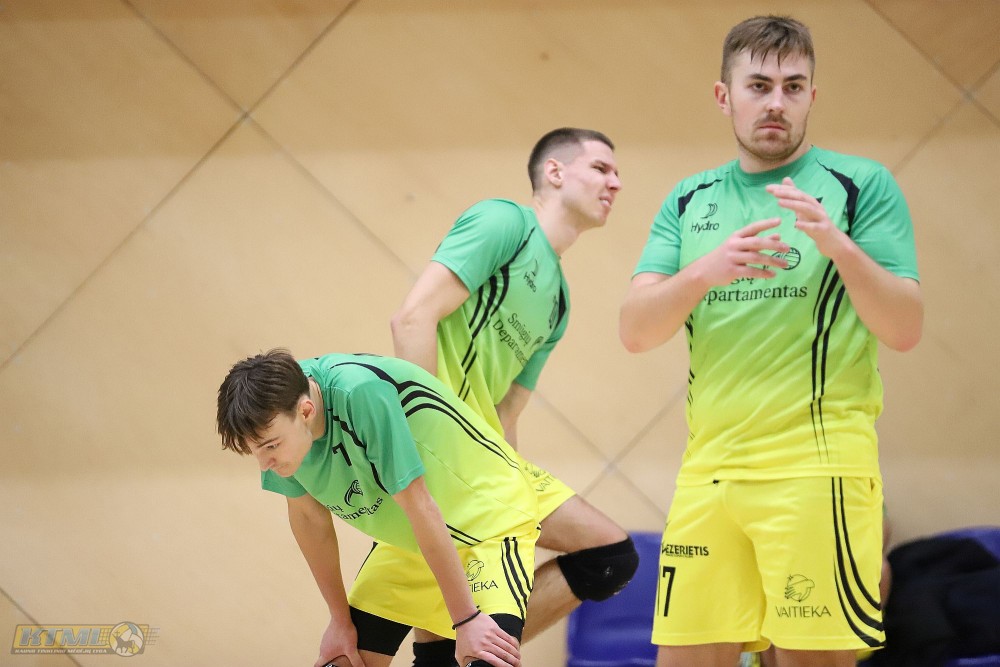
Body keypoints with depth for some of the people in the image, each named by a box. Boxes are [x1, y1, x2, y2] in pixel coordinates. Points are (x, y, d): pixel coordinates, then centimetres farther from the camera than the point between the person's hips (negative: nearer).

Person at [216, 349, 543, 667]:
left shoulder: (362, 394, -35)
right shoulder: (277, 408, -15)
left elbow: (420, 508, -30)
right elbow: (309, 515, 0)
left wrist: (466, 620, -24)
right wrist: (341, 619, 7)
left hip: (489, 516, -7)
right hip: (404, 537, 7)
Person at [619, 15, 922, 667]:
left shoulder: (862, 184, 2)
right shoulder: (689, 201, 14)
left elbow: (905, 330, -5)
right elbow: (635, 331, 3)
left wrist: (840, 247, -22)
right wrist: (705, 271, -17)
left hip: (819, 468, -4)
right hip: (708, 468, 4)